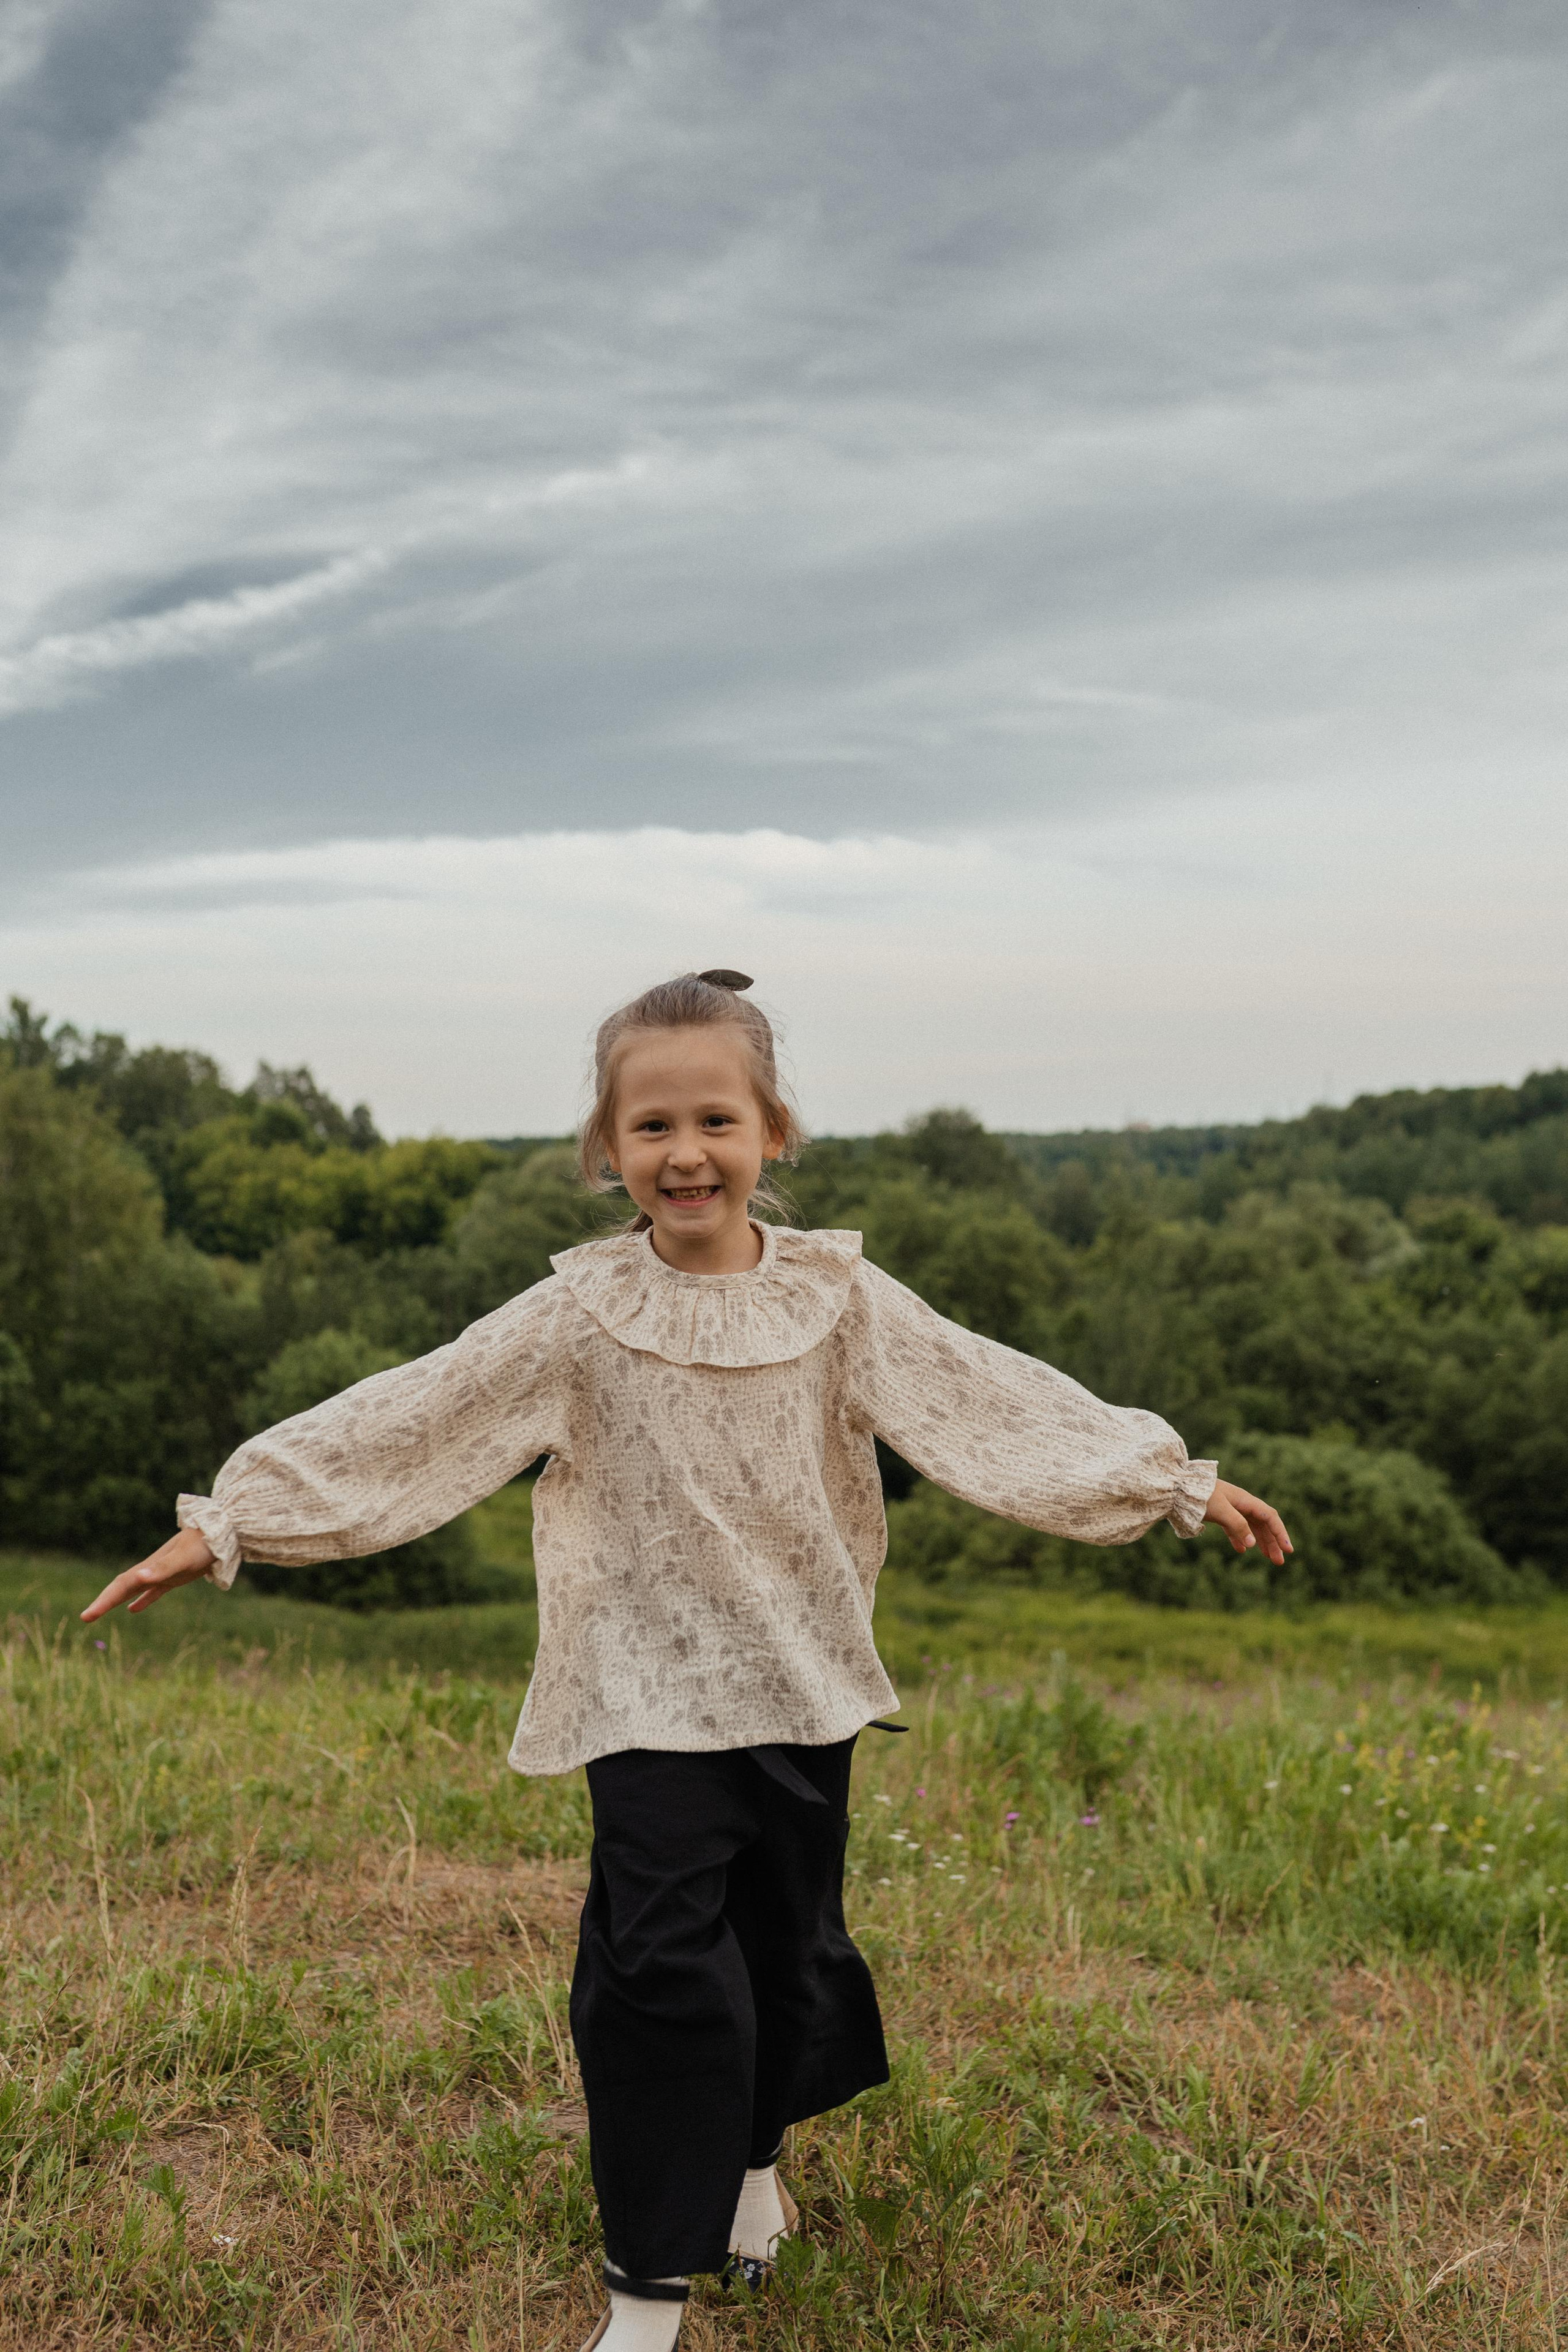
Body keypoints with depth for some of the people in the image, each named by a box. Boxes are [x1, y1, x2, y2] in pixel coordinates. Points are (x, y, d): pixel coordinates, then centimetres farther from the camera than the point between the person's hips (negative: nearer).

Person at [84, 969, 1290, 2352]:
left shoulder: (837, 1295, -5)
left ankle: (754, 2159, 46)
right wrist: (227, 1522, -14)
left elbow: (1001, 1399, -2)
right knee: (658, 1966, -7)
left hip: (804, 1682, 3)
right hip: (652, 1692, -2)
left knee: (790, 1939, 16)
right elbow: (402, 1420, -10)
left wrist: (1176, 1479, -3)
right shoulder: (578, 1317, -9)